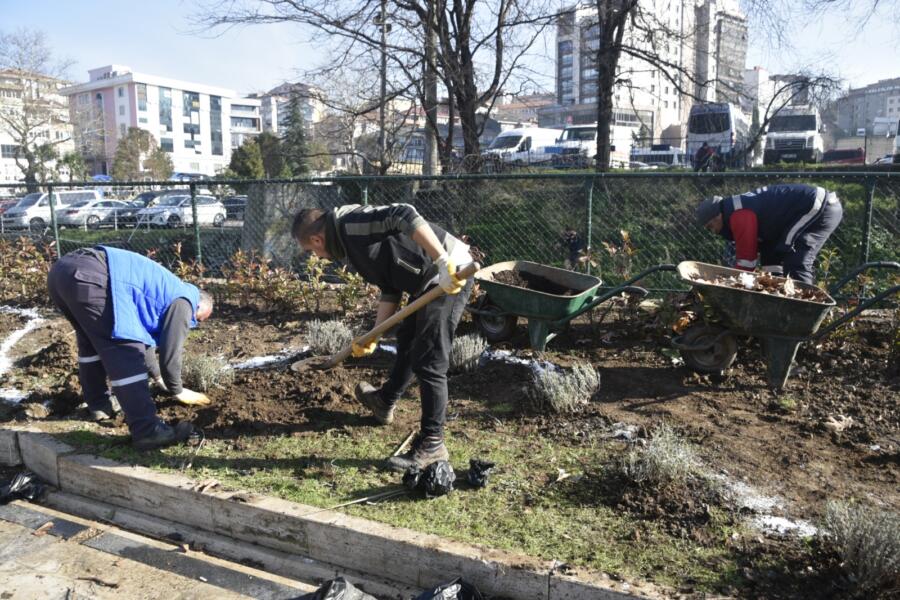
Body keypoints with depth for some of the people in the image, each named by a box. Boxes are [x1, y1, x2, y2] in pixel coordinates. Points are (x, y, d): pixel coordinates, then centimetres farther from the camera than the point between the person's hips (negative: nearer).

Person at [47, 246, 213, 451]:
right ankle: (147, 431, -10)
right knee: (125, 353, -9)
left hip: (62, 269, 10)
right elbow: (170, 350, 7)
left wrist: (157, 373, 60)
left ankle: (99, 405, 41)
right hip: (87, 277, -10)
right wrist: (177, 391, 23)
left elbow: (139, 333, 49)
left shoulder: (166, 288, 35)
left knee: (91, 341, 30)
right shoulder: (184, 300, 9)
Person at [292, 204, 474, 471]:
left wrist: (443, 262, -34)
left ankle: (432, 444, 4)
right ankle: (384, 401, 50)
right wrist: (372, 337, 17)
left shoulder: (352, 223, -14)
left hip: (449, 275, -11)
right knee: (407, 342, 27)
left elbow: (405, 216, -28)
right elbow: (390, 290, 19)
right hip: (428, 281, 11)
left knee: (428, 361, -7)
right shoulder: (350, 243, 16)